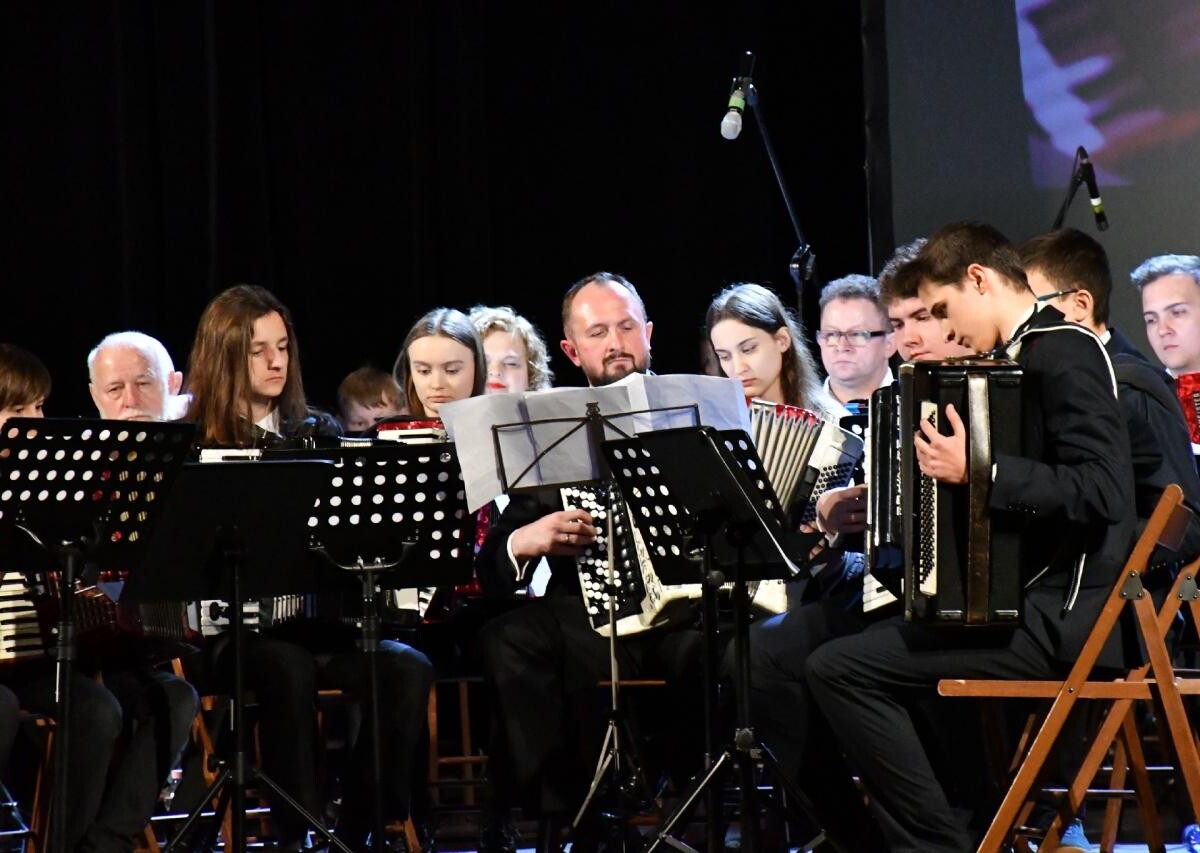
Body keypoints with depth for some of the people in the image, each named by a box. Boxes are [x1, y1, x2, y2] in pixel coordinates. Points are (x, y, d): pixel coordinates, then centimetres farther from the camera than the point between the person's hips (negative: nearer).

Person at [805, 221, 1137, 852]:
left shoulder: (1064, 351, -12)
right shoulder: (1032, 356, 18)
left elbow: (1100, 491, -23)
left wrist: (979, 472, -26)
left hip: (1067, 617, -11)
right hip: (1033, 598, 11)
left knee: (838, 669, -16)